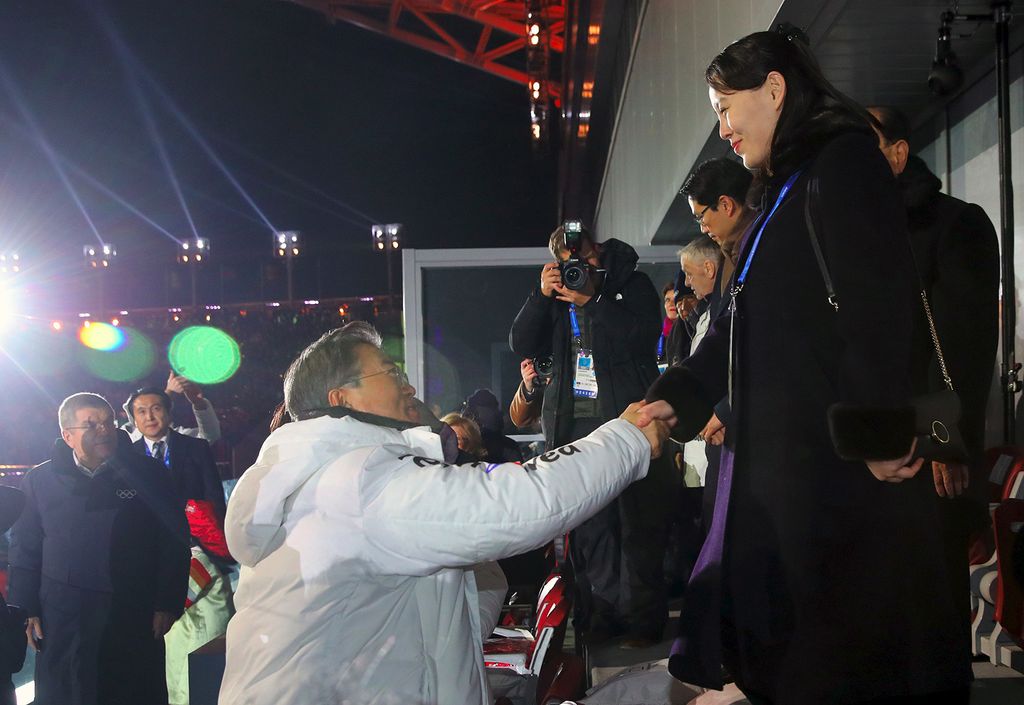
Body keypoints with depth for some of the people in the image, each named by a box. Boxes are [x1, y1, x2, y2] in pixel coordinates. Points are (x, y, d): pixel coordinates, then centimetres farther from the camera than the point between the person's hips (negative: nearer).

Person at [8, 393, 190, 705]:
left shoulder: (147, 474, -1)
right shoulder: (40, 480, 3)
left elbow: (174, 541, -1)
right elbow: (25, 549, 7)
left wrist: (167, 605, -5)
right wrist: (26, 611, 1)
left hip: (134, 618, -1)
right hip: (63, 623, 1)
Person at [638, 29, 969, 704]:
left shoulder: (846, 162, -8)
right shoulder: (783, 189, 22)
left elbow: (877, 307, -19)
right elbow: (742, 322, 23)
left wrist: (879, 435, -21)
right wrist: (677, 398, 14)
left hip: (841, 466, -9)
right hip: (779, 452, 9)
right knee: (776, 635, 11)